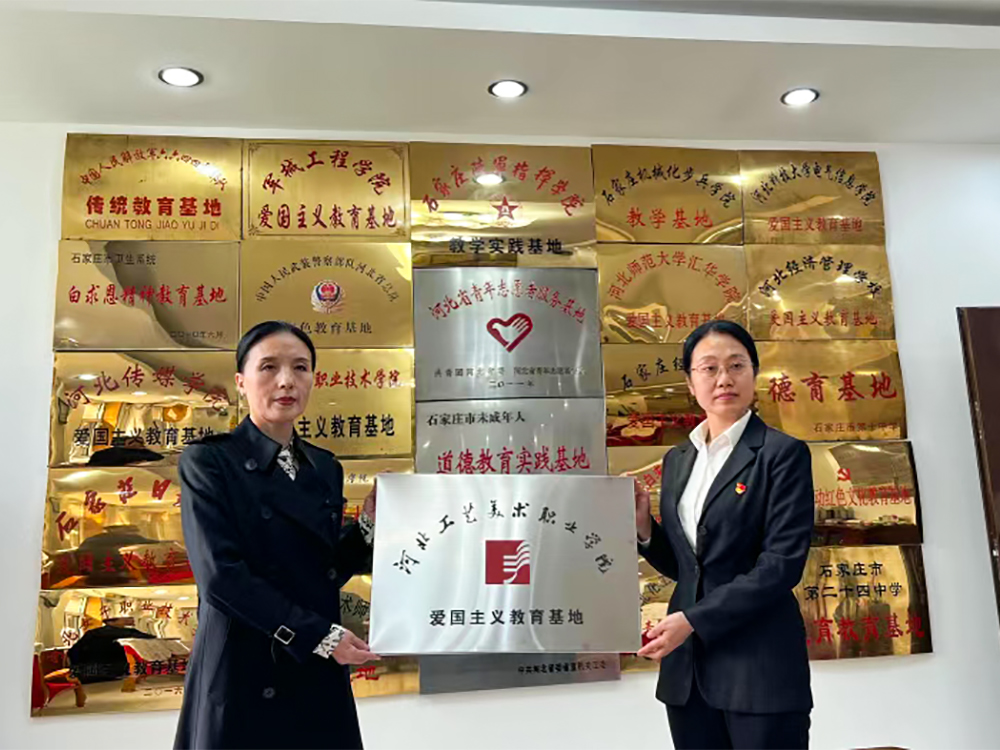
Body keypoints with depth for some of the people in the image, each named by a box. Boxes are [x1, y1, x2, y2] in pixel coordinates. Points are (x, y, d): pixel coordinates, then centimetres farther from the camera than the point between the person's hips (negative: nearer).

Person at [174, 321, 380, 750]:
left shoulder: (325, 468, 8)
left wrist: (369, 522, -2)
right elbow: (222, 576, -17)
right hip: (244, 679, -5)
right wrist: (318, 635, -17)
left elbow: (325, 572, 11)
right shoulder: (209, 462, -8)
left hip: (320, 679, 5)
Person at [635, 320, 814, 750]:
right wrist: (643, 528, -4)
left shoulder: (783, 453, -6)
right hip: (687, 666, 5)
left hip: (759, 665, -5)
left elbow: (782, 563, -15)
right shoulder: (677, 460, 11)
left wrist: (694, 619, -19)